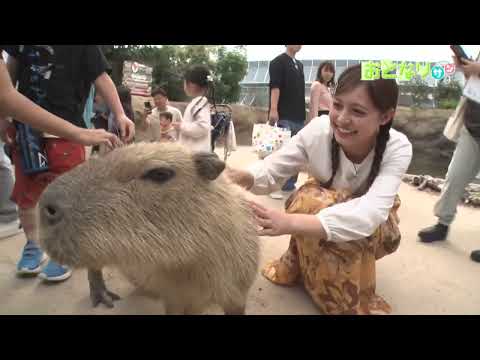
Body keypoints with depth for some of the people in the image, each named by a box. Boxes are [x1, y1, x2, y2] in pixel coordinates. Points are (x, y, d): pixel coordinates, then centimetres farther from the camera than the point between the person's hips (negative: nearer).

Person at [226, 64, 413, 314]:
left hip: (377, 226, -1)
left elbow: (370, 212, -44)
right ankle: (300, 263, -6)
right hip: (322, 208, 1)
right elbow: (271, 171, -25)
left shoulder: (398, 148, -29)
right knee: (309, 198, -33)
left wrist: (290, 222, -57)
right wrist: (244, 178, -49)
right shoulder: (318, 131, -25)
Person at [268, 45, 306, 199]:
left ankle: (289, 184, 18)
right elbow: (275, 87, -15)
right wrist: (273, 110, -26)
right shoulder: (278, 62, -3)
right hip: (284, 116, -8)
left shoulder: (299, 65, 21)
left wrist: (303, 113, 20)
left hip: (299, 116, 8)